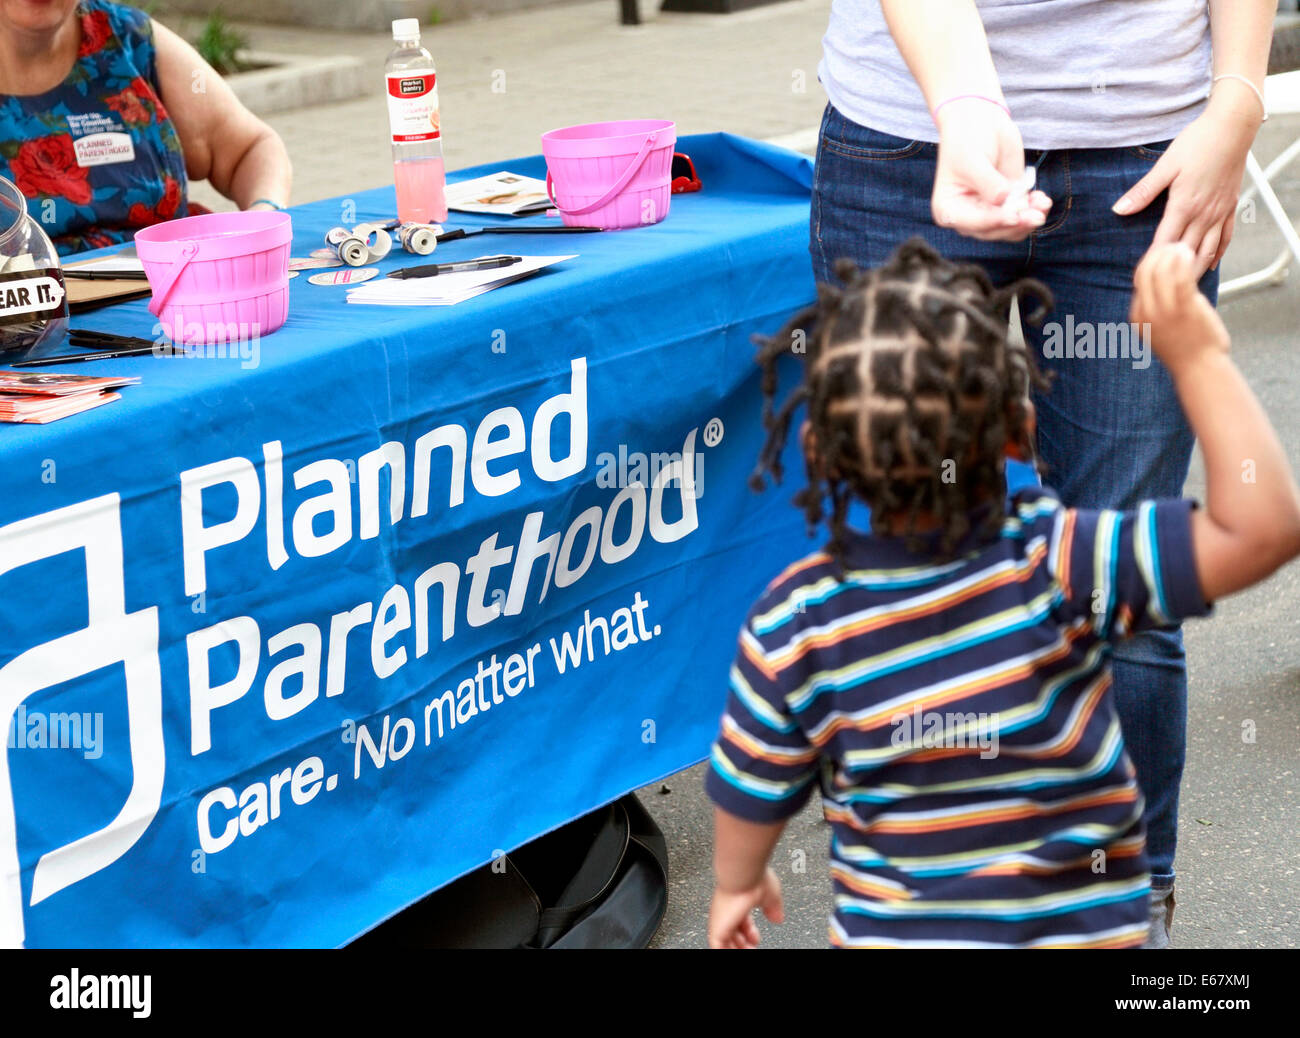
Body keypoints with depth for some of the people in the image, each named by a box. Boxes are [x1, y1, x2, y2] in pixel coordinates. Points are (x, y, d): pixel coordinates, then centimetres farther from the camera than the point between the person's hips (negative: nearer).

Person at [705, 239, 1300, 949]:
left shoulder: (794, 622, -15)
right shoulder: (1056, 567, -24)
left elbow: (753, 792, 0)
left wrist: (737, 881, 21)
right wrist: (1198, 358, -25)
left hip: (888, 931, 1)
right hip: (1083, 928, -1)